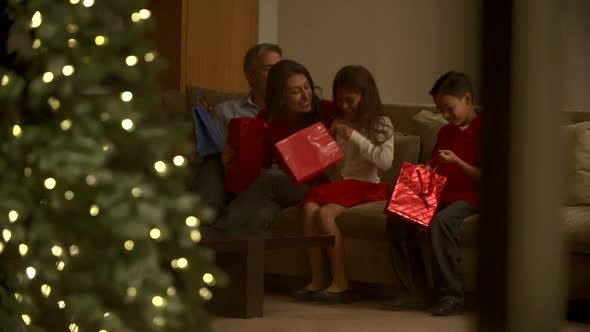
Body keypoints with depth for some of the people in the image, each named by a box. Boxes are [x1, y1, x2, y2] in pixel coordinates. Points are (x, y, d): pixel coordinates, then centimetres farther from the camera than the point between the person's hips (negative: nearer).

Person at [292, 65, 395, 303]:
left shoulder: (380, 124, 4)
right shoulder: (337, 125, 19)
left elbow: (385, 161, -12)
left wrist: (354, 136, -14)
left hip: (366, 187, -5)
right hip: (337, 185, 5)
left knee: (325, 212, -30)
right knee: (309, 206, -26)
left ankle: (340, 283, -26)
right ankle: (316, 281, -25)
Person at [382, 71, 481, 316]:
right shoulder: (445, 132, 19)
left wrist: (456, 162, -19)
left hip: (469, 196, -8)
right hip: (441, 195, 8)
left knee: (441, 221, -36)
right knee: (398, 220, -14)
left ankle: (451, 296, -30)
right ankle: (415, 292, -13)